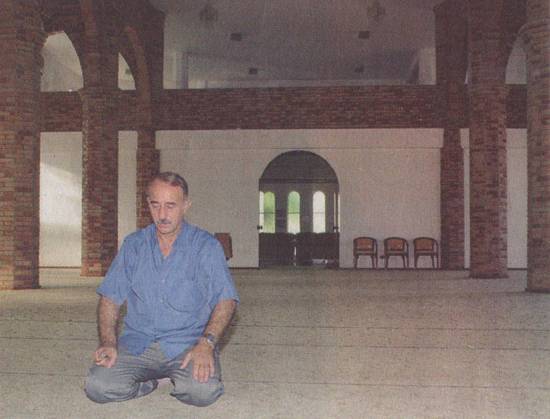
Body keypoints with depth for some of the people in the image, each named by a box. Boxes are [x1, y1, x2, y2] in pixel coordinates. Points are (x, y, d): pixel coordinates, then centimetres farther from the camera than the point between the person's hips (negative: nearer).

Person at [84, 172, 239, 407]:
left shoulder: (206, 246, 0)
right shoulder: (133, 245, 11)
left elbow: (225, 300, -8)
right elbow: (110, 298, 9)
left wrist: (206, 344, -24)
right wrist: (108, 343, -8)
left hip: (188, 342, -2)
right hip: (137, 342, 3)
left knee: (204, 392, -30)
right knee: (97, 387, -23)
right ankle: (147, 383, 7)